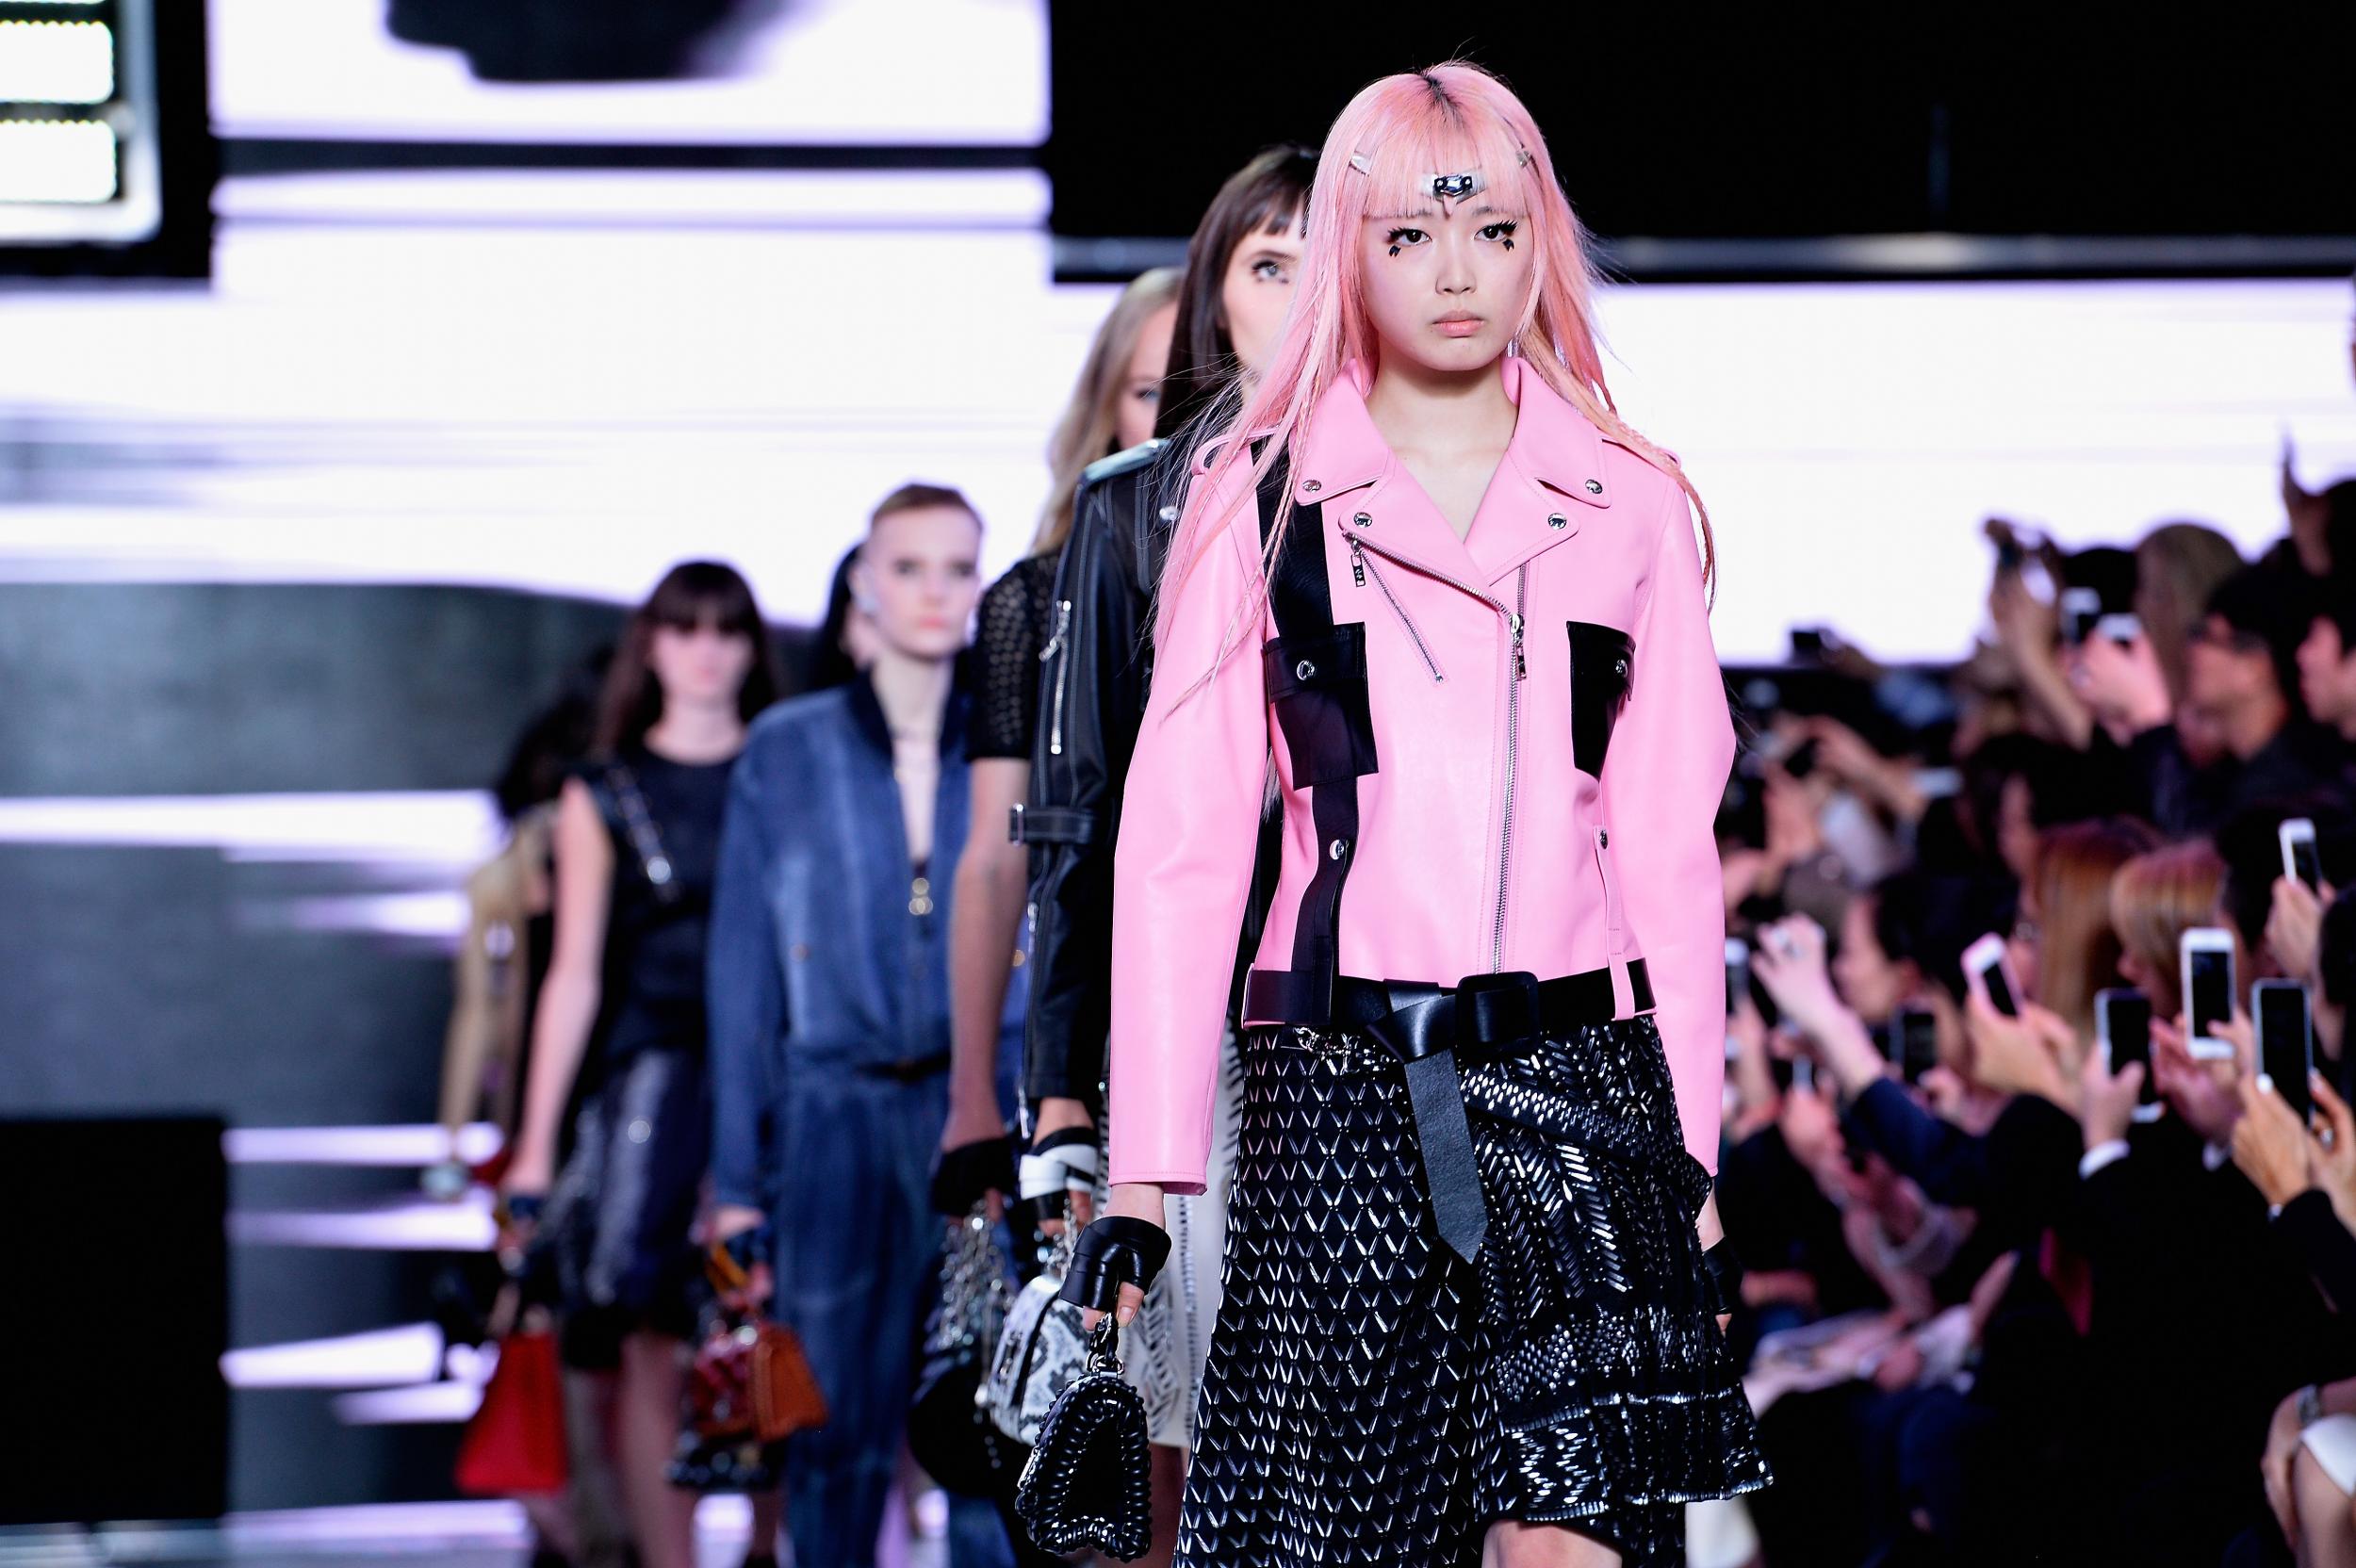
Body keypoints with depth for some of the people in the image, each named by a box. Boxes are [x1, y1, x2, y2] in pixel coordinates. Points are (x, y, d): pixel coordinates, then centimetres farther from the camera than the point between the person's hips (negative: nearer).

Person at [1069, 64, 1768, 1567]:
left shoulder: (1630, 510, 10)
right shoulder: (1259, 499, 6)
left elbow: (1670, 851, 12)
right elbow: (1180, 842, 5)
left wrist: (1692, 1149, 6)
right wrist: (1142, 1175, 0)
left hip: (1578, 1086, 1)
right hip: (1340, 1090, 0)